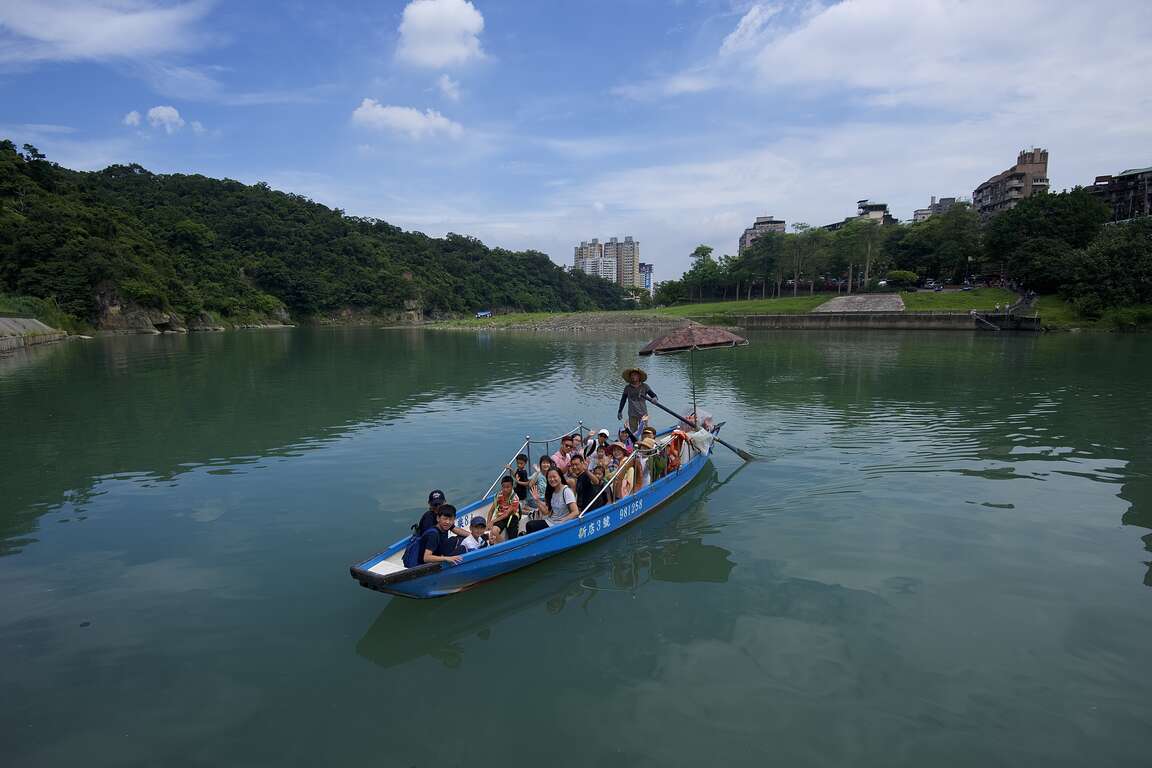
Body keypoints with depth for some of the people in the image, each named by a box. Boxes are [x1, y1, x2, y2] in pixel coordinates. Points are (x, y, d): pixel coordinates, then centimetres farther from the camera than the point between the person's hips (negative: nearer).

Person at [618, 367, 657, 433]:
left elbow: (653, 395, 3)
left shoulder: (645, 387, 1)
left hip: (643, 414, -1)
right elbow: (623, 400, 11)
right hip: (632, 415, 1)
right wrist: (620, 411, 11)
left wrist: (654, 399, -21)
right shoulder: (627, 388, 3)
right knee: (633, 432, 4)